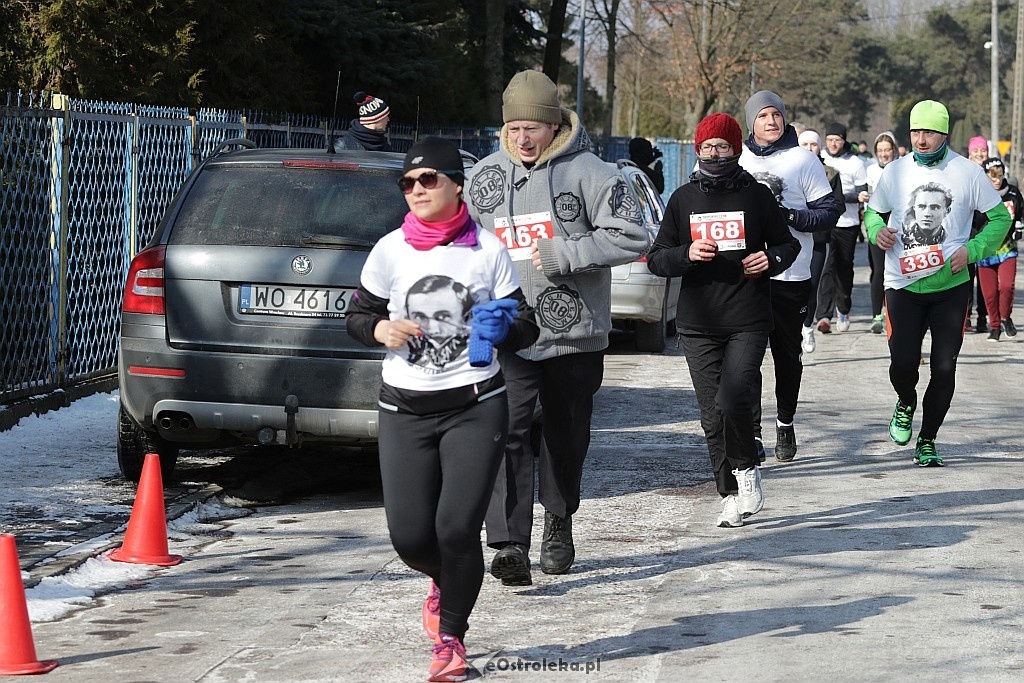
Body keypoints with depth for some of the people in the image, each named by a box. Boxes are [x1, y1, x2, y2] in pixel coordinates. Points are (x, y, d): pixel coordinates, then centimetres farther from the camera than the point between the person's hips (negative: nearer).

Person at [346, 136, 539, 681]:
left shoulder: (487, 250, -2)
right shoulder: (390, 251, 0)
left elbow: (526, 327, 4)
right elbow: (357, 315, 11)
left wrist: (503, 328, -18)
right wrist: (379, 329, -11)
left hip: (475, 407, -2)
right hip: (405, 411, 2)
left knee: (457, 528, -12)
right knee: (409, 537, -2)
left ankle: (450, 637, 11)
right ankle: (444, 581, 36)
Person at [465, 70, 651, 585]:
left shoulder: (588, 173, -7)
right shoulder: (484, 176, 7)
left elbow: (632, 238, -11)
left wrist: (562, 255, -17)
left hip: (575, 332, -1)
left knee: (567, 435, 13)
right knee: (508, 431, -14)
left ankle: (559, 523, 35)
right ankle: (510, 545, -19)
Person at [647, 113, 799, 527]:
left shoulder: (757, 196, 5)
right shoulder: (683, 199, 9)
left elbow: (788, 244, 17)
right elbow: (656, 259, 10)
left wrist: (772, 258, -6)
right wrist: (687, 254, -11)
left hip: (749, 322, -3)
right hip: (698, 325, 3)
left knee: (730, 400, -20)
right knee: (712, 416, 3)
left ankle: (747, 469, 6)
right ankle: (732, 496, 15)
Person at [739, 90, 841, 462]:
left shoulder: (803, 159, 0)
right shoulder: (737, 158, 8)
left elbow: (829, 212, -2)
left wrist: (790, 215, -16)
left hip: (790, 276, -1)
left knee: (787, 355, 10)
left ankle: (785, 423, 27)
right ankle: (752, 432, -3)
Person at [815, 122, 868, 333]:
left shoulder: (856, 163, -1)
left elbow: (862, 193, -2)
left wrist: (840, 197, -16)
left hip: (848, 223, 0)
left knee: (845, 269, 11)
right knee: (827, 268, -11)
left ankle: (843, 309, 32)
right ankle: (824, 315, -17)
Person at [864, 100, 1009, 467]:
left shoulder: (968, 172, -2)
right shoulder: (894, 172, 3)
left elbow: (1000, 217, 4)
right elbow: (872, 212, 17)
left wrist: (971, 250, -10)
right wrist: (877, 229, -7)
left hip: (950, 286, -1)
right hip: (903, 284, 1)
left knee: (944, 368, 1)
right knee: (903, 363, -8)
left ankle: (927, 440, 18)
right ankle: (906, 403, 28)